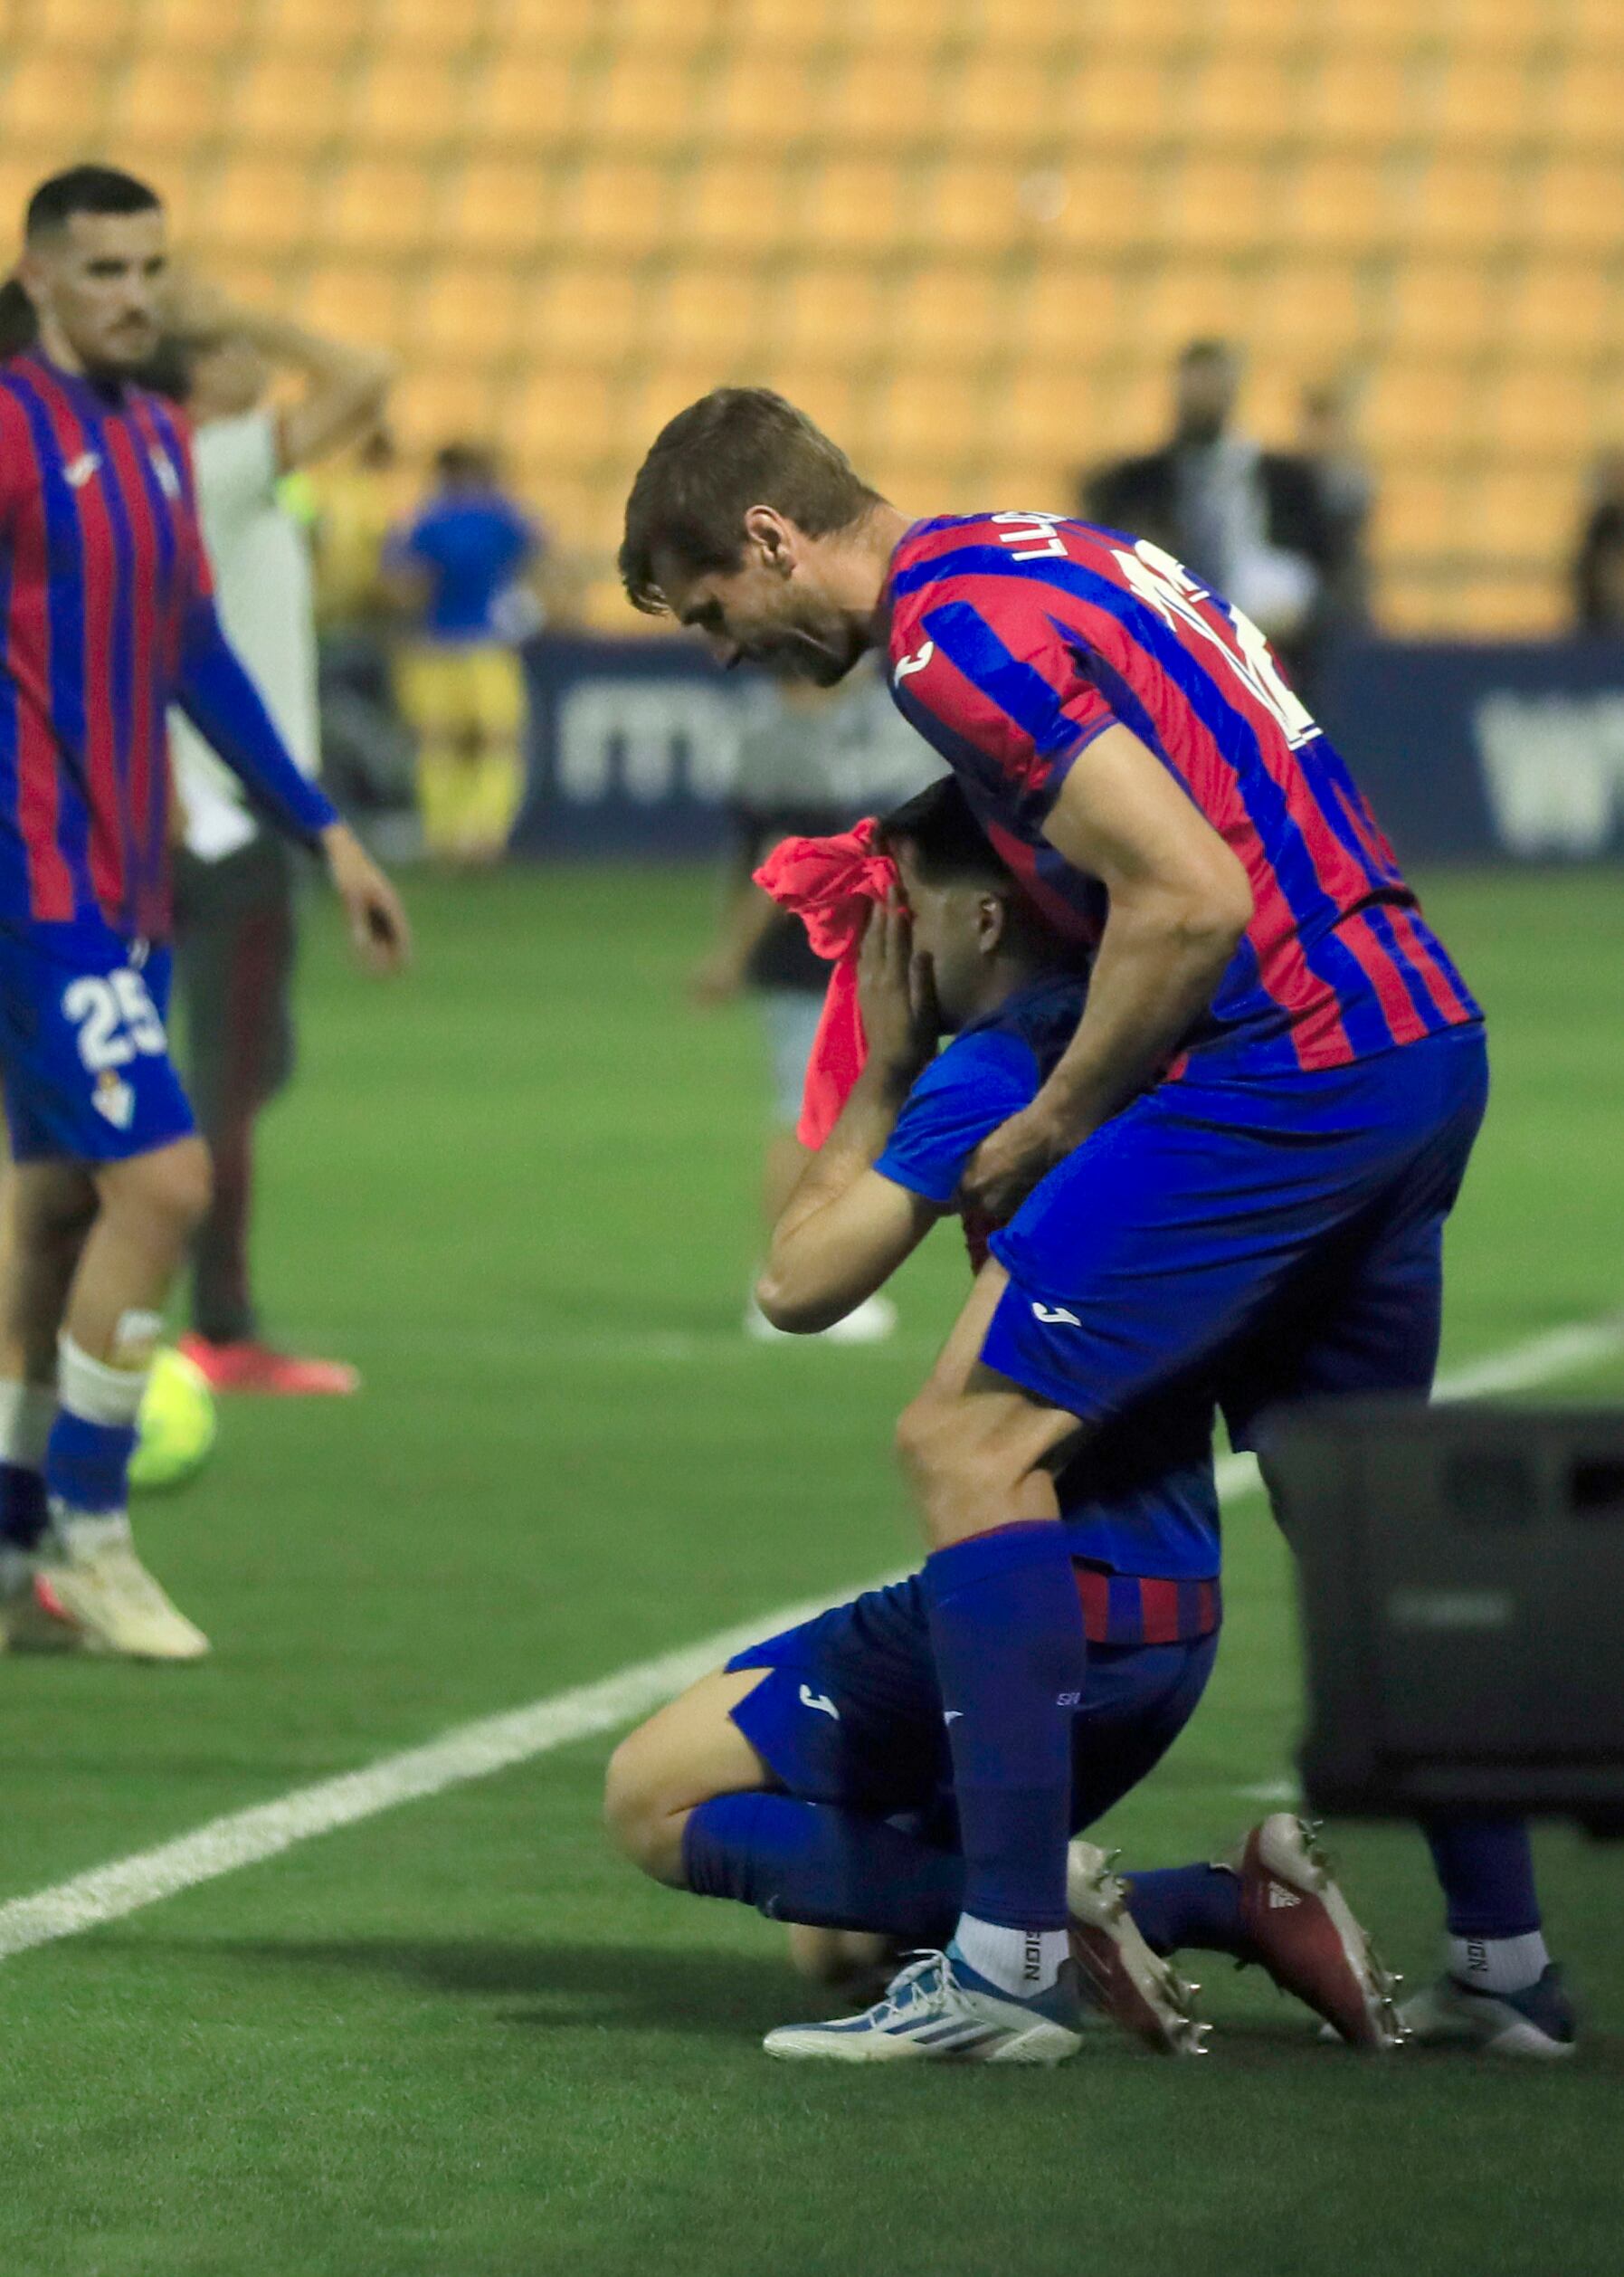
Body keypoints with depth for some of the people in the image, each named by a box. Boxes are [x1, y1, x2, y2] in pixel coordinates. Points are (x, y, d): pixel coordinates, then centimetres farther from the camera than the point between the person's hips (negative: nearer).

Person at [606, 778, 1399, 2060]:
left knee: (656, 1798, 3)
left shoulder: (994, 1067, -14)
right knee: (833, 1940, 17)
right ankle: (1231, 1904, 0)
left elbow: (799, 1284, -13)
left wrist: (882, 1072, -3)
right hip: (1173, 1620, 9)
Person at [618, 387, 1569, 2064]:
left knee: (970, 1437, -6)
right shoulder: (1053, 558, 19)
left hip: (1279, 1069, -10)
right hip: (1425, 1038, 10)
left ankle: (1009, 1952, -9)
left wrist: (1050, 1126, -7)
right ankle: (1504, 1960, 22)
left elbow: (1189, 899, -18)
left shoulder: (954, 634, -12)